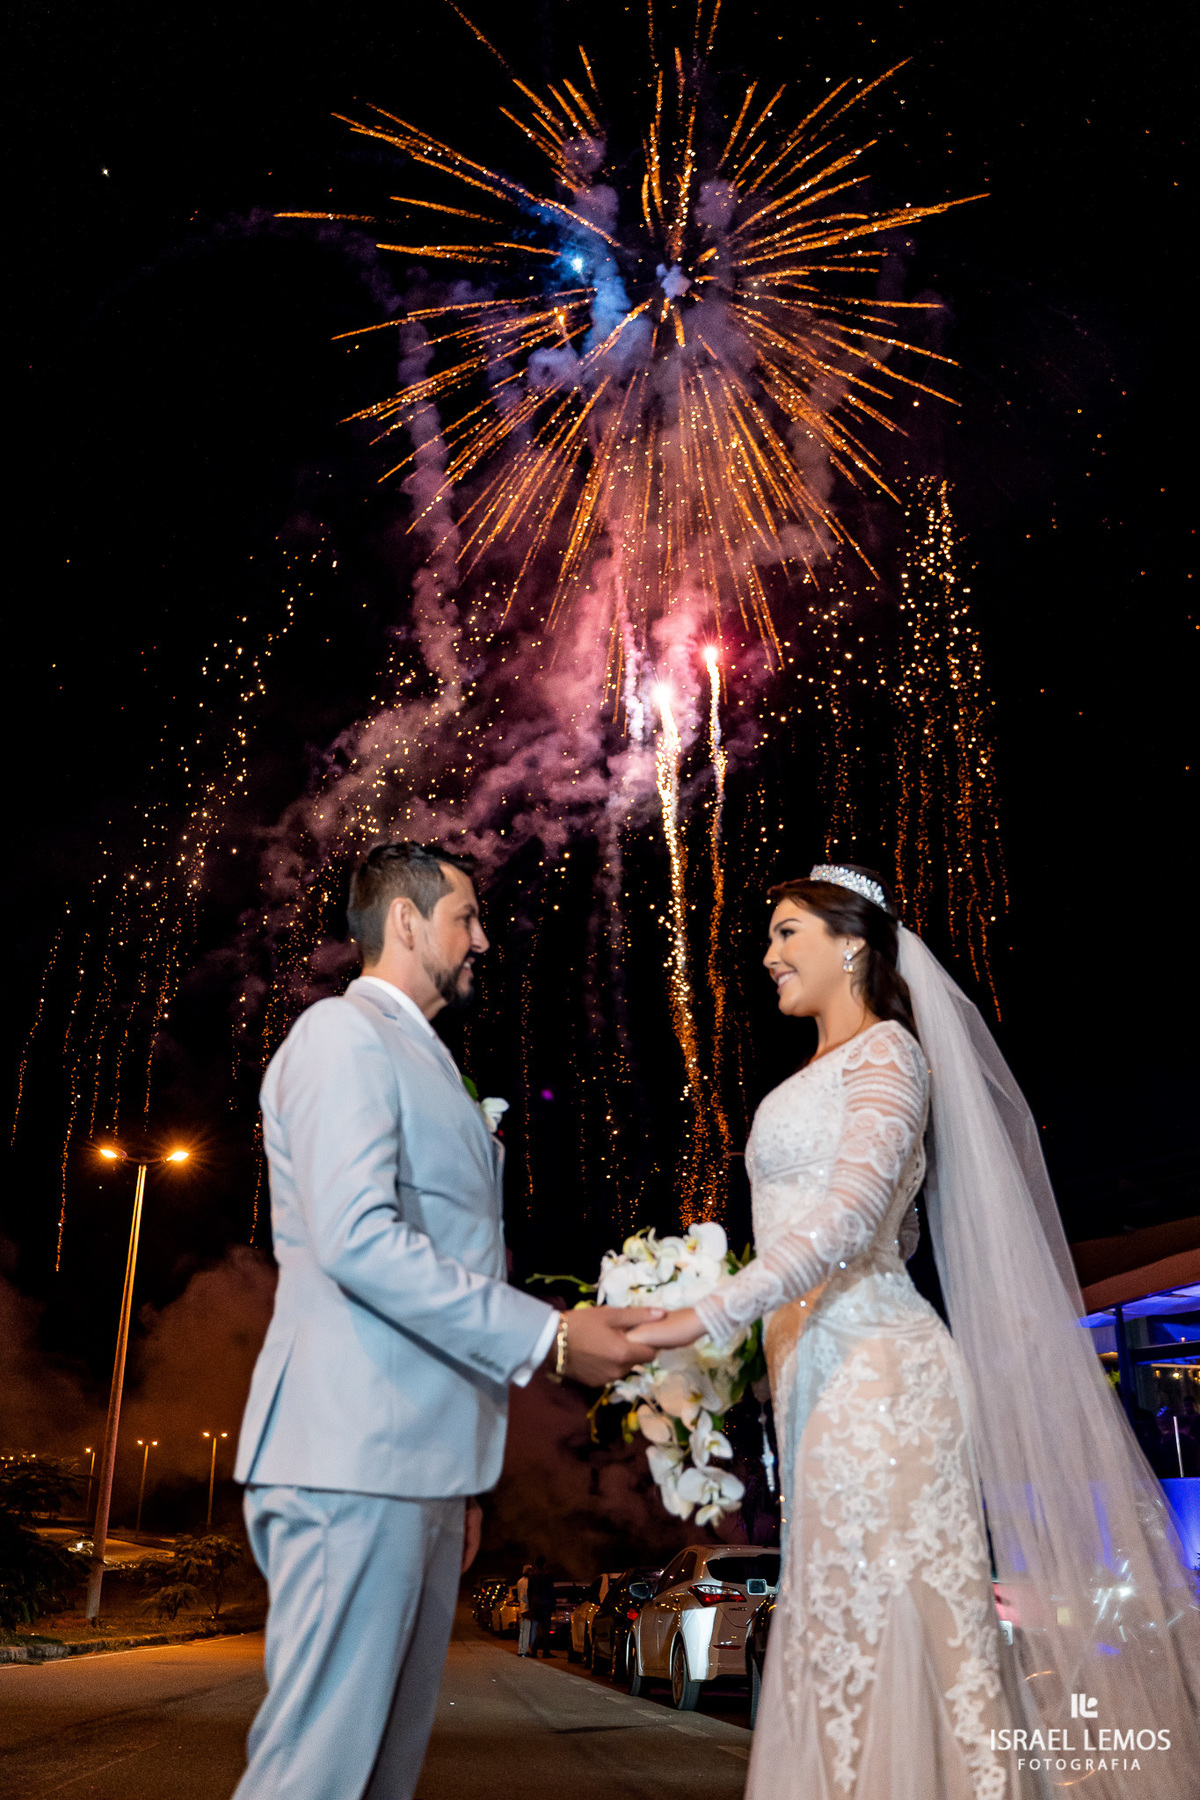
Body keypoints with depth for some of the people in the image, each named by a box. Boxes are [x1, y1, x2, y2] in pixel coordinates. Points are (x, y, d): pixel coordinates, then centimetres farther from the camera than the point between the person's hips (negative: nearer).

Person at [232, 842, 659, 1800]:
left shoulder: (423, 1060, 23)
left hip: (421, 1462, 9)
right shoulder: (344, 1033, -7)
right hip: (357, 1452, -9)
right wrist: (548, 1335, -18)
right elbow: (357, 1240, -21)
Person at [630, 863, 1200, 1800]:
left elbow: (851, 1218, -20)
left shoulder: (886, 1051, -6)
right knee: (838, 1626, 9)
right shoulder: (814, 1077, 19)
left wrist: (710, 1315, -25)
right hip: (818, 1369, 9)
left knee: (896, 1624, -4)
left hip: (870, 1369, -8)